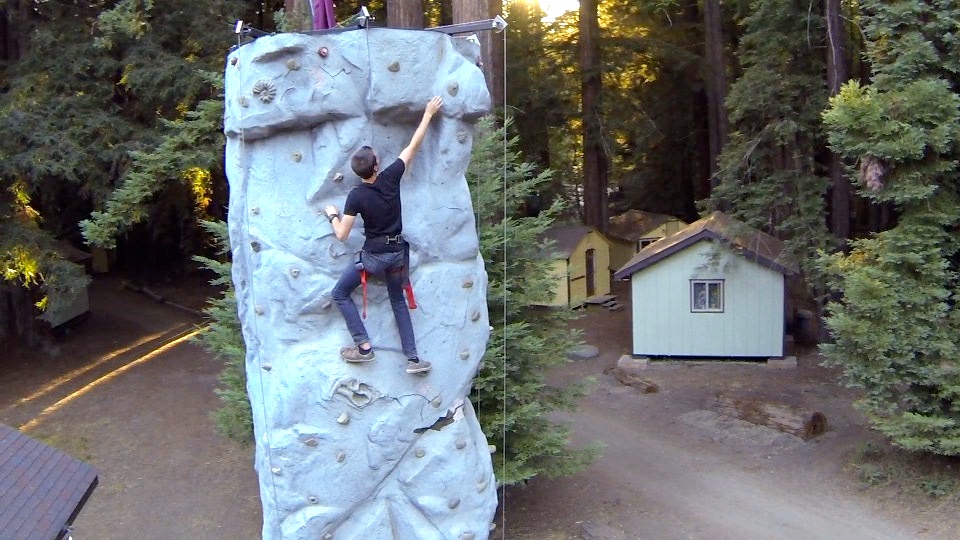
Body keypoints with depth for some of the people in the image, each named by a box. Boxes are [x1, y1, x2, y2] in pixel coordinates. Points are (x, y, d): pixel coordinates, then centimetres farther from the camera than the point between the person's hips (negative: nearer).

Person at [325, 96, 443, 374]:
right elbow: (413, 146, -1)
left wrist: (332, 215, 7)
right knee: (398, 301, 21)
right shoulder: (390, 177, -11)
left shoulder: (356, 196, -17)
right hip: (397, 252, 4)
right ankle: (413, 359, 16)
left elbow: (342, 235, -13)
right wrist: (428, 114, 7)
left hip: (373, 255, -4)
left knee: (340, 294, 14)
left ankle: (364, 346, 6)